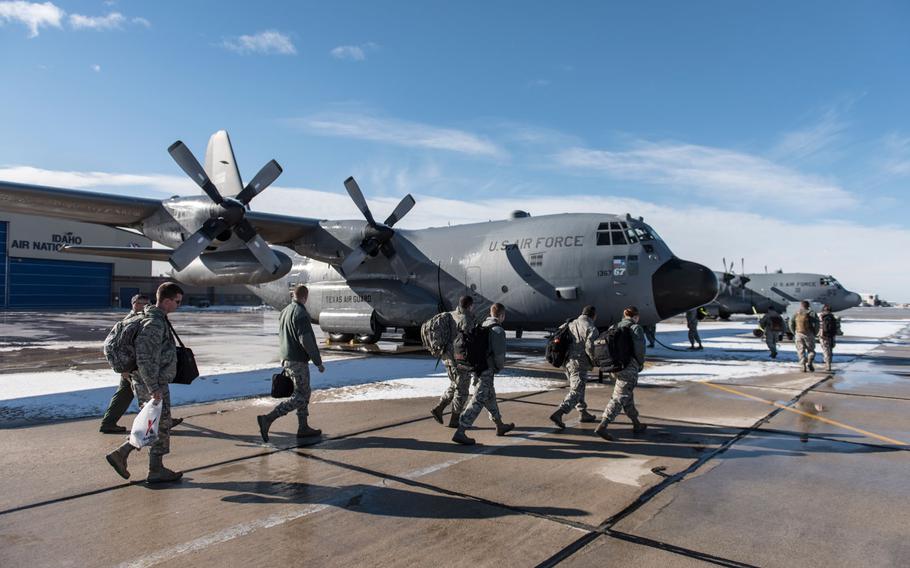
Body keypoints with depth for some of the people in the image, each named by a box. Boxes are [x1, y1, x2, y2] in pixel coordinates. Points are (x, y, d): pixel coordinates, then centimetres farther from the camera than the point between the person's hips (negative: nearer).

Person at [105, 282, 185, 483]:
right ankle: (156, 471, 14)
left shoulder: (159, 320, 11)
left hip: (155, 383, 10)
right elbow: (144, 359, -26)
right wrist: (154, 389, -24)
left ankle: (120, 454, 22)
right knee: (160, 426, 3)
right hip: (152, 385, -10)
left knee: (152, 426, 18)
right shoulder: (154, 324, -22)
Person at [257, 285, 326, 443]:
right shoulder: (301, 314, -18)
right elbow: (307, 341, -23)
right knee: (300, 397, -3)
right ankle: (267, 419, -10)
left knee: (304, 394, 16)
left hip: (285, 358, 9)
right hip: (298, 361, -9)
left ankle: (303, 427, 19)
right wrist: (318, 363, -16)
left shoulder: (284, 312, 11)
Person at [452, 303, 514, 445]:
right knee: (478, 401, -7)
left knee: (490, 397, 21)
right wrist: (500, 367, 0)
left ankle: (500, 426, 38)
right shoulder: (498, 330, -15)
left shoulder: (482, 326, 9)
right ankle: (460, 432, -11)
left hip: (477, 367, 9)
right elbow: (499, 354, -19)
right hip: (487, 370, -9)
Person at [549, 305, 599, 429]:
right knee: (575, 392, -6)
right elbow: (590, 346, -21)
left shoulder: (571, 324, 13)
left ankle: (583, 413, 34)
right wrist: (593, 360, -6)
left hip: (567, 362, 8)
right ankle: (558, 414, -21)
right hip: (579, 363, -8)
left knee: (578, 388, 23)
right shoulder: (591, 328, -8)